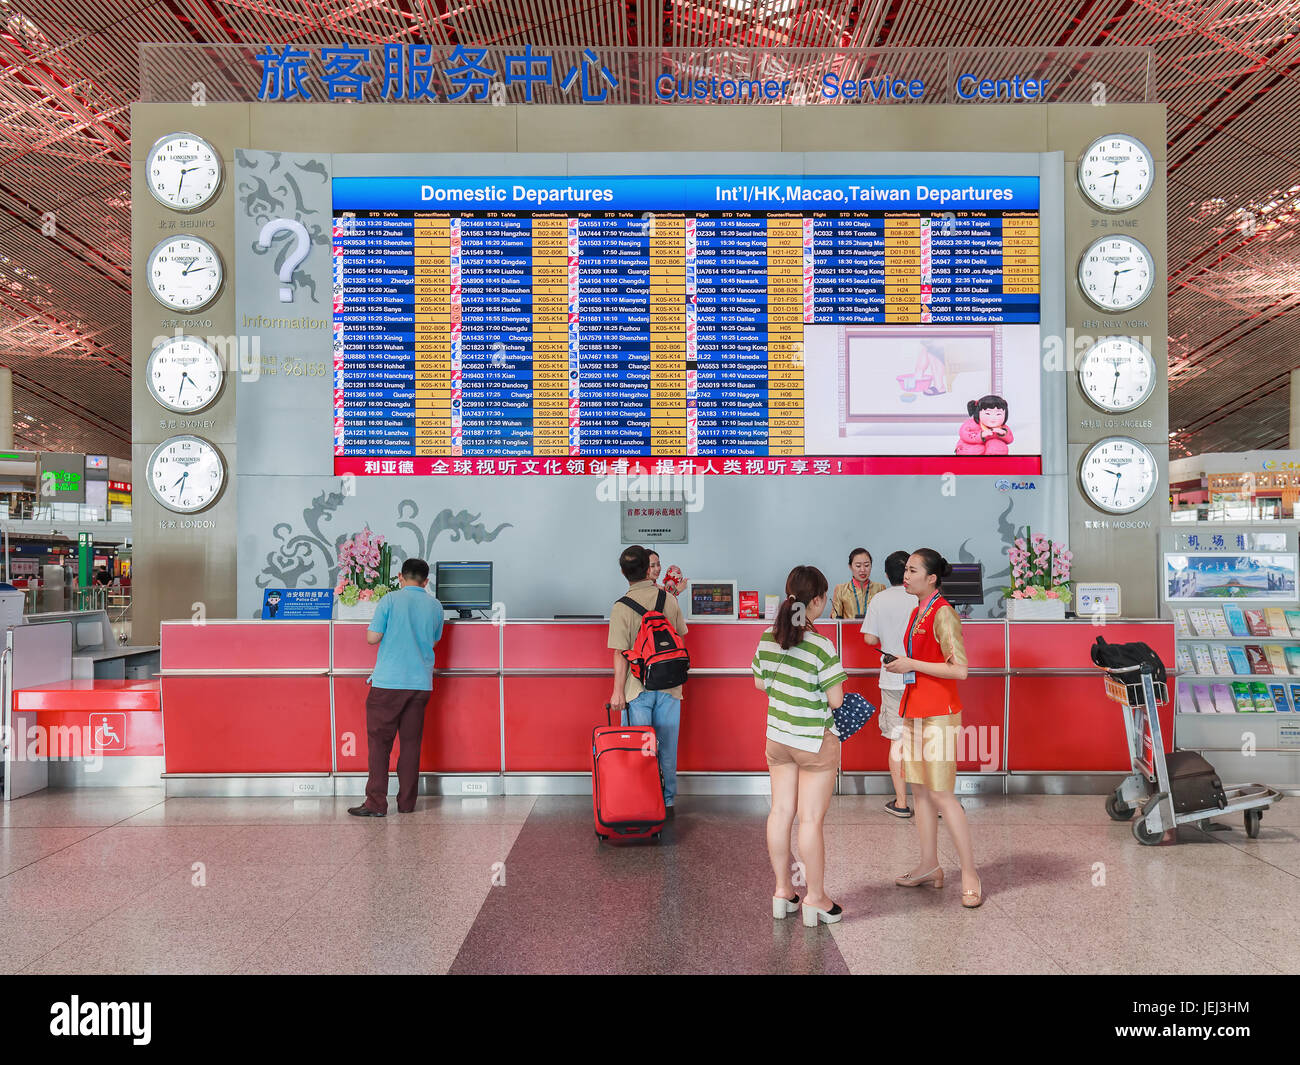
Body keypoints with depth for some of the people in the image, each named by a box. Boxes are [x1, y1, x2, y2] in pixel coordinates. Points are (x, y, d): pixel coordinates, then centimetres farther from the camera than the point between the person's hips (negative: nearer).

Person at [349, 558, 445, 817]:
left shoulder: (390, 600, -5)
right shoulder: (435, 606, 6)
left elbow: (372, 638, -6)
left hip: (388, 682, -3)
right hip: (421, 682, 4)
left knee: (379, 741, 3)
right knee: (411, 742, 10)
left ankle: (376, 803, 2)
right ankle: (407, 802, 15)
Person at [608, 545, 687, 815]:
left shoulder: (621, 608, -11)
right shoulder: (669, 599, -1)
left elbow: (620, 654, -13)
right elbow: (681, 632, 15)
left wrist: (618, 690, -7)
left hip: (638, 688, -3)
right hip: (669, 686, 3)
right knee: (667, 746, 13)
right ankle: (667, 802, 22)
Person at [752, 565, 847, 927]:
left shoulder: (768, 638, -3)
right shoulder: (820, 646, -21)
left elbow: (759, 683, 9)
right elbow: (836, 700, -16)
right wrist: (816, 692, 3)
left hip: (778, 737, 6)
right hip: (815, 742, -6)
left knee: (781, 812, 13)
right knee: (811, 819, 3)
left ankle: (783, 890, 25)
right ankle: (815, 898, 16)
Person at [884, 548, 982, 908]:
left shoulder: (942, 613, -15)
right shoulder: (918, 612, 13)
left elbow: (959, 669, -20)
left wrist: (912, 664, -17)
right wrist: (900, 664, 10)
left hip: (938, 714, -9)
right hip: (915, 710, 9)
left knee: (941, 794, -6)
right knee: (919, 789, 12)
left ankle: (970, 874, 5)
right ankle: (929, 867, 22)